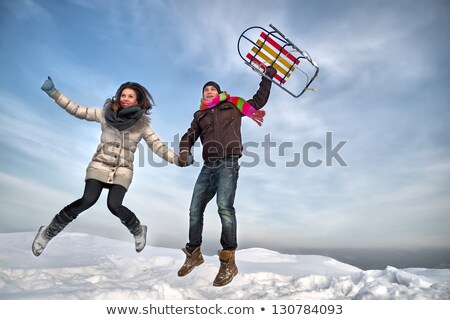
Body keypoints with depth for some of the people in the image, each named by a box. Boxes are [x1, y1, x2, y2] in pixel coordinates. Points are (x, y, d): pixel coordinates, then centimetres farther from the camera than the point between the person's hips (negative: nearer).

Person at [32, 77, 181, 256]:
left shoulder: (142, 124, -1)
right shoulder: (106, 113, 0)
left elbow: (158, 146, -3)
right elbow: (77, 110, 4)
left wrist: (177, 159, -14)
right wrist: (53, 92, -2)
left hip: (123, 170, 0)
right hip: (100, 165, 0)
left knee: (114, 205, -19)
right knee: (88, 200, -19)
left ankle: (138, 230, 11)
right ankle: (49, 232, 1)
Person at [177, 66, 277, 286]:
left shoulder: (232, 106, 17)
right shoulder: (200, 115, 23)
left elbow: (258, 101, 22)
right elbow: (188, 137, 19)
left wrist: (267, 77, 21)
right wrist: (184, 152, 0)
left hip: (228, 164, -4)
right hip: (208, 167, 5)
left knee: (224, 206, -25)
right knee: (195, 210, 4)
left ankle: (228, 261, -19)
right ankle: (194, 254, 23)